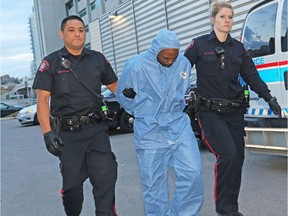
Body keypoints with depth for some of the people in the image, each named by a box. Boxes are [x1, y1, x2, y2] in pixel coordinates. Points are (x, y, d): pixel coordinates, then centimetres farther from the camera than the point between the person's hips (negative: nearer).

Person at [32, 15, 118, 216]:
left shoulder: (98, 59, 8)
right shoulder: (51, 62, 0)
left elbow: (115, 86, 16)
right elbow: (42, 100, -5)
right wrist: (47, 132, -16)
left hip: (96, 129, 1)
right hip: (67, 133, -1)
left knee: (105, 177, -9)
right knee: (72, 182, 10)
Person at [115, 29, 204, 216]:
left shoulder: (184, 63, -3)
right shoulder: (136, 66, -14)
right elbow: (124, 95, 3)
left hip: (179, 126, 3)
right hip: (150, 132, -3)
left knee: (192, 173, -3)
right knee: (154, 183, 4)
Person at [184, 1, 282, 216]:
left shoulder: (238, 48, 11)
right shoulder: (199, 45, 0)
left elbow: (252, 76, 12)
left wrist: (269, 98, 3)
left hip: (235, 111, 5)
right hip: (210, 112, -5)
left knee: (237, 158, 6)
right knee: (228, 154, -19)